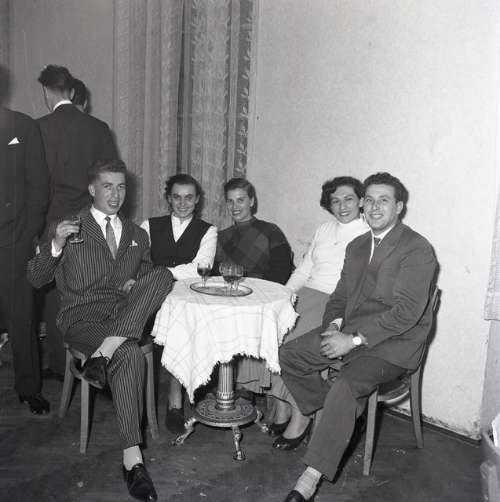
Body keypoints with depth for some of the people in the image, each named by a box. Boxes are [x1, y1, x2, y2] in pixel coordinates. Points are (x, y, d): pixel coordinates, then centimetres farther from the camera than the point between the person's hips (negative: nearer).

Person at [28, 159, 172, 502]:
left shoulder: (138, 235, 20)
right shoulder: (70, 229, 9)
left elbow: (149, 278, 26)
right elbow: (36, 279, 4)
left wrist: (138, 285, 0)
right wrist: (56, 245, -15)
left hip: (126, 318, 4)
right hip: (83, 320, -3)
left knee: (163, 275, -24)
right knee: (131, 356, -33)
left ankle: (103, 354, -30)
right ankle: (133, 458, -27)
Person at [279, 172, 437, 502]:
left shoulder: (418, 250, -13)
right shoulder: (356, 246, 13)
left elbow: (406, 312, -21)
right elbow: (340, 295, 16)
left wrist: (354, 340, -23)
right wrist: (333, 324, -6)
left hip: (393, 344, -7)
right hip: (350, 331, 8)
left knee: (345, 387, -30)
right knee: (289, 355, -4)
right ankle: (315, 410, 20)